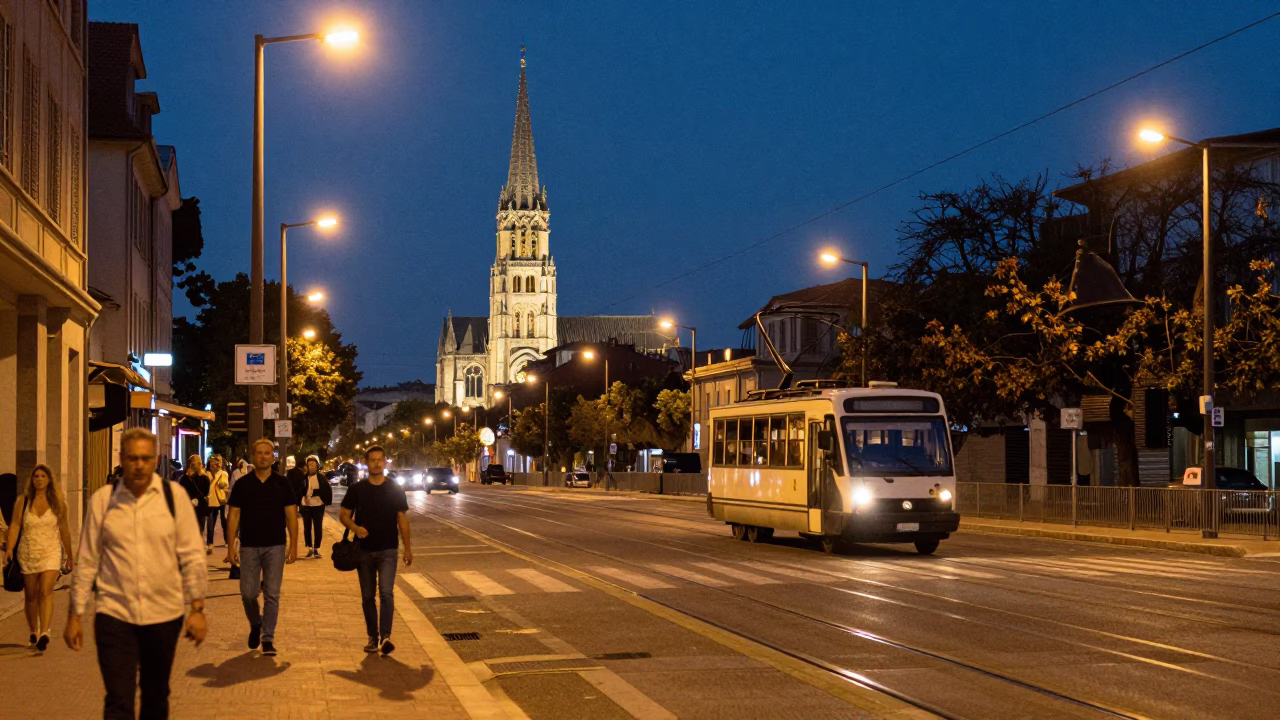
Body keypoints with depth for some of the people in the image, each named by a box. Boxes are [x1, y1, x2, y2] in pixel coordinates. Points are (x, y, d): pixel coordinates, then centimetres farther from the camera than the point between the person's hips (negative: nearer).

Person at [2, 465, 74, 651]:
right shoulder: (23, 501, 2)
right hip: (28, 554, 1)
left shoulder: (57, 502, 3)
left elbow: (64, 529, 9)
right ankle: (33, 633, 26)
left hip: (51, 552, -1)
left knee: (46, 592, -18)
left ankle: (44, 633, -27)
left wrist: (69, 556, 14)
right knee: (30, 596, 10)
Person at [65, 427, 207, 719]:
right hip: (114, 615, -1)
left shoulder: (174, 495, -2)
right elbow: (86, 561, 3)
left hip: (164, 615, 1)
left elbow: (192, 557, 0)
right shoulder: (102, 499, -1)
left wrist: (197, 608, -4)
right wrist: (75, 615, 5)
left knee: (156, 696, 16)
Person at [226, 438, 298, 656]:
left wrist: (293, 545, -4)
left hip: (275, 546, -1)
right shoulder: (242, 484, 3)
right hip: (249, 546, 1)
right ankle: (255, 624, 28)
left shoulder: (282, 484, 2)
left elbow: (291, 515, 2)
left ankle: (268, 638, 5)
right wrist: (232, 545, -4)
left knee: (272, 594, -2)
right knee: (248, 593, 1)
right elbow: (234, 515, 3)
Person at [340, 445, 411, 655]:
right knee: (367, 596, 8)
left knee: (386, 592, -17)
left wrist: (407, 548, 5)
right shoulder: (357, 489, 3)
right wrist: (355, 528, -17)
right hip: (364, 550, 2)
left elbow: (402, 519, 7)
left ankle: (385, 637, -22)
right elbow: (344, 515, 5)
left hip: (387, 550, -2)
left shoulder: (395, 490, 3)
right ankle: (373, 637, 18)